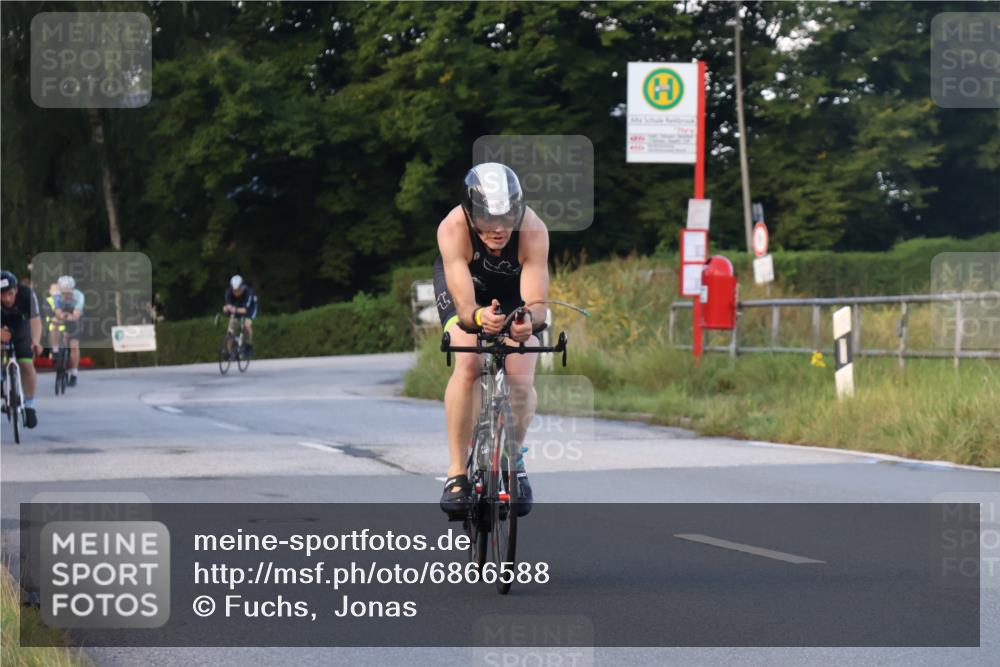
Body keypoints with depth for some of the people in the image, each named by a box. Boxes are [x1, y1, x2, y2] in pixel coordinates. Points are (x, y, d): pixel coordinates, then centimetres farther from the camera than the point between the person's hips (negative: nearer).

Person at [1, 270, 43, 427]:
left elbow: (35, 319, -42)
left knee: (27, 365, -12)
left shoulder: (27, 293, -33)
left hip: (20, 326, 0)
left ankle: (29, 406, 1)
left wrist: (36, 342, -59)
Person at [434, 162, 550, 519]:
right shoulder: (453, 229, -39)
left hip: (514, 289, 1)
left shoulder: (533, 230, -38)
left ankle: (514, 455, 13)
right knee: (467, 366, -25)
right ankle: (457, 471, -14)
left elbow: (536, 304, -41)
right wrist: (478, 316, -65)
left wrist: (528, 320, -64)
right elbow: (463, 304, -43)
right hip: (463, 281, -1)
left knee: (522, 380, -16)